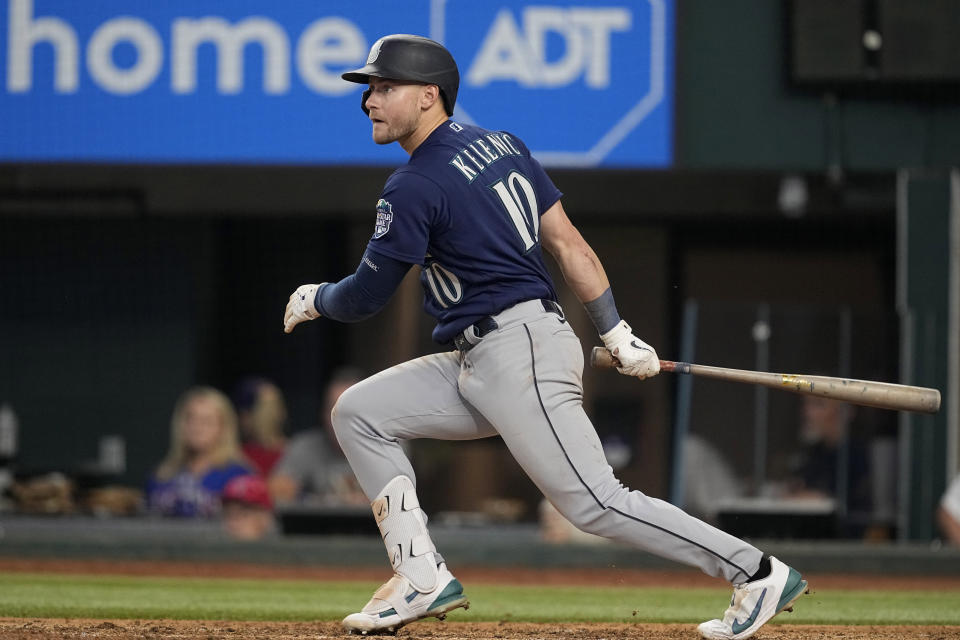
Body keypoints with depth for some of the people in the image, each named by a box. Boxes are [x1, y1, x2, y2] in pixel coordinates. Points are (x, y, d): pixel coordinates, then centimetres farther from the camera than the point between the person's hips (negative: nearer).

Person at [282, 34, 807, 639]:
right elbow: (568, 242, 12)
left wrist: (314, 299, 16)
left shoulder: (414, 187, -13)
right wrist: (619, 336, 11)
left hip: (519, 357, -10)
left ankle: (758, 572, -10)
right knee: (358, 413, 9)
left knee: (595, 503, -12)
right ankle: (423, 579, 6)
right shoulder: (501, 144, 14)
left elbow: (365, 299, -6)